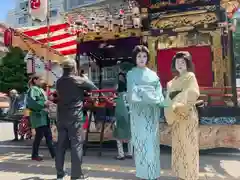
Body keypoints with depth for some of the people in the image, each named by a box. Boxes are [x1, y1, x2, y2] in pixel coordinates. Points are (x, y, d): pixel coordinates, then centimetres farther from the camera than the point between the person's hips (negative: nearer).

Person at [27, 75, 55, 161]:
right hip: (38, 116, -9)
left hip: (44, 116, 9)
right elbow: (31, 102, -23)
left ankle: (53, 153, 13)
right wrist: (43, 104, -26)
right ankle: (34, 155, 10)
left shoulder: (41, 89, 18)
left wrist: (48, 102, 9)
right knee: (39, 135, -4)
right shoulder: (33, 89, -10)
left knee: (48, 135, 8)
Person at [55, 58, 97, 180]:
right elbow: (94, 88, 2)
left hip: (61, 117, 6)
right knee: (76, 145, 0)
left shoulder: (59, 82, 9)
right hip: (75, 117, -6)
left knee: (61, 144, 11)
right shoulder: (79, 80, -7)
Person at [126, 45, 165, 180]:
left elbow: (159, 91, 7)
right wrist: (151, 98, -18)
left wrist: (160, 100, -13)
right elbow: (133, 93, -10)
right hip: (139, 111, -3)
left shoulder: (153, 74, 15)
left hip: (152, 112, 4)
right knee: (141, 140, -1)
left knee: (152, 140, 7)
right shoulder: (131, 74, 3)